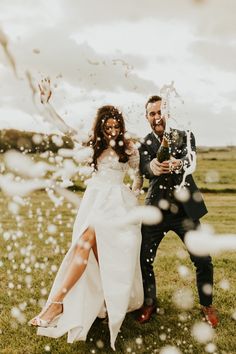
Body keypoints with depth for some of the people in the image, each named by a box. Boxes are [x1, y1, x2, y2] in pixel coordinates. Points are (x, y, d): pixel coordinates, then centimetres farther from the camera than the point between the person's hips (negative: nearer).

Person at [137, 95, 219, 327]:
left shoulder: (184, 137, 0)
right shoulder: (144, 144, 1)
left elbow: (190, 158, -20)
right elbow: (144, 169, -19)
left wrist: (178, 163, -45)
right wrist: (153, 167, -44)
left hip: (185, 210, 0)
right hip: (156, 211, 1)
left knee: (203, 260, 2)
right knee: (143, 260, 2)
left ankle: (206, 304, 26)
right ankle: (149, 303, 27)